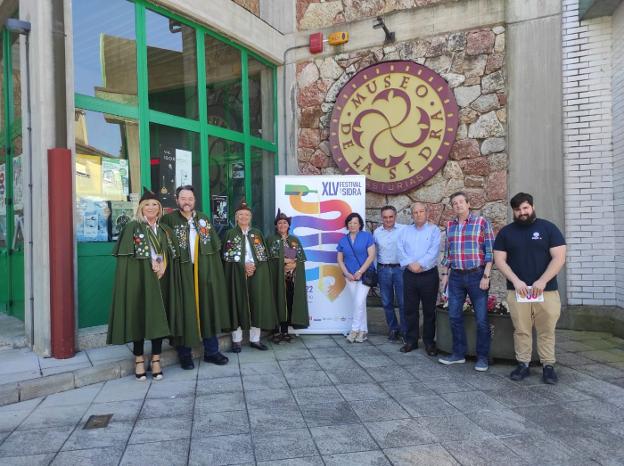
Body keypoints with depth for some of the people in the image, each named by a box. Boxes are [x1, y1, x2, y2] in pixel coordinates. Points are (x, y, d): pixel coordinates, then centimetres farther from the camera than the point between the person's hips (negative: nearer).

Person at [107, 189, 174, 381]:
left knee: (159, 318, 0)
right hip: (138, 278, -3)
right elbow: (127, 254, -7)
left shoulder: (164, 229, 14)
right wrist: (152, 264, -10)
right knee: (139, 316, 0)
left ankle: (156, 360, 9)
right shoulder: (132, 226, 1)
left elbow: (170, 253, 13)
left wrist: (163, 267, -6)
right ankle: (139, 360, 12)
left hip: (159, 279, 4)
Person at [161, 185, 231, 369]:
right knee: (185, 312, 1)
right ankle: (185, 354, 14)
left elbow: (215, 245, 10)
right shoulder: (169, 219, -1)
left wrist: (214, 269, 3)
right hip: (182, 273, -3)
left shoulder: (203, 218, 10)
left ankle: (211, 351, 18)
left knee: (208, 309, 7)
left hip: (204, 272, 4)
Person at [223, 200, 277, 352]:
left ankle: (255, 339, 11)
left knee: (257, 304, 2)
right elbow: (227, 256, -2)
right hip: (237, 274, -2)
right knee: (238, 304, -1)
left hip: (257, 274, 2)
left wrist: (254, 266, -10)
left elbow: (264, 254, 6)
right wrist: (244, 266, -13)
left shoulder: (257, 233, 11)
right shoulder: (230, 234, 5)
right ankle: (236, 340, 7)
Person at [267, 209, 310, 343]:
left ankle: (285, 331, 11)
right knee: (278, 302, -5)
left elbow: (302, 257, 7)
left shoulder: (295, 240, 15)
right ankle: (276, 332, 2)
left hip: (293, 277, 3)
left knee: (289, 302, 2)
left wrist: (293, 264, -10)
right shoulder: (272, 240, 6)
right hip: (277, 276, -3)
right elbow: (270, 257, -6)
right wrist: (284, 260, -11)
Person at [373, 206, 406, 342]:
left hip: (400, 268, -4)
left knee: (403, 302, -1)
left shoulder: (403, 230, -6)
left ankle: (405, 330, 12)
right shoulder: (376, 232, 7)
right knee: (387, 302, 11)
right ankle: (393, 328, 25)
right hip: (383, 269, 4)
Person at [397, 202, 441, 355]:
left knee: (429, 310, 4)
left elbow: (434, 251, -11)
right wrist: (410, 264, -15)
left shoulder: (434, 230, 2)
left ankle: (429, 342, 15)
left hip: (429, 275, -3)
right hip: (409, 275, 3)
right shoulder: (405, 231, 12)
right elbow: (400, 249, 0)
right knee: (410, 309, 8)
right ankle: (411, 340, 18)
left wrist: (420, 264, -19)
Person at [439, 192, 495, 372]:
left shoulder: (482, 222, -4)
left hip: (476, 275, -4)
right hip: (456, 277, 5)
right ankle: (459, 353, 21)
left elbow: (490, 251, -6)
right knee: (454, 316, 8)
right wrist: (445, 274, 11)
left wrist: (486, 276, -12)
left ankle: (483, 357, 14)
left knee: (481, 319, 1)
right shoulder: (450, 225, 10)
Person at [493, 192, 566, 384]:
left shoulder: (548, 228, 4)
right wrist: (516, 281, -9)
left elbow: (559, 257, -3)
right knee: (521, 330, 4)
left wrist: (542, 281, -13)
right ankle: (523, 364, 14)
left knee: (546, 331, 4)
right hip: (517, 291, 1)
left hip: (546, 290, -1)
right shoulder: (506, 232, 9)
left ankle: (548, 366, 15)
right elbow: (499, 260, 5)